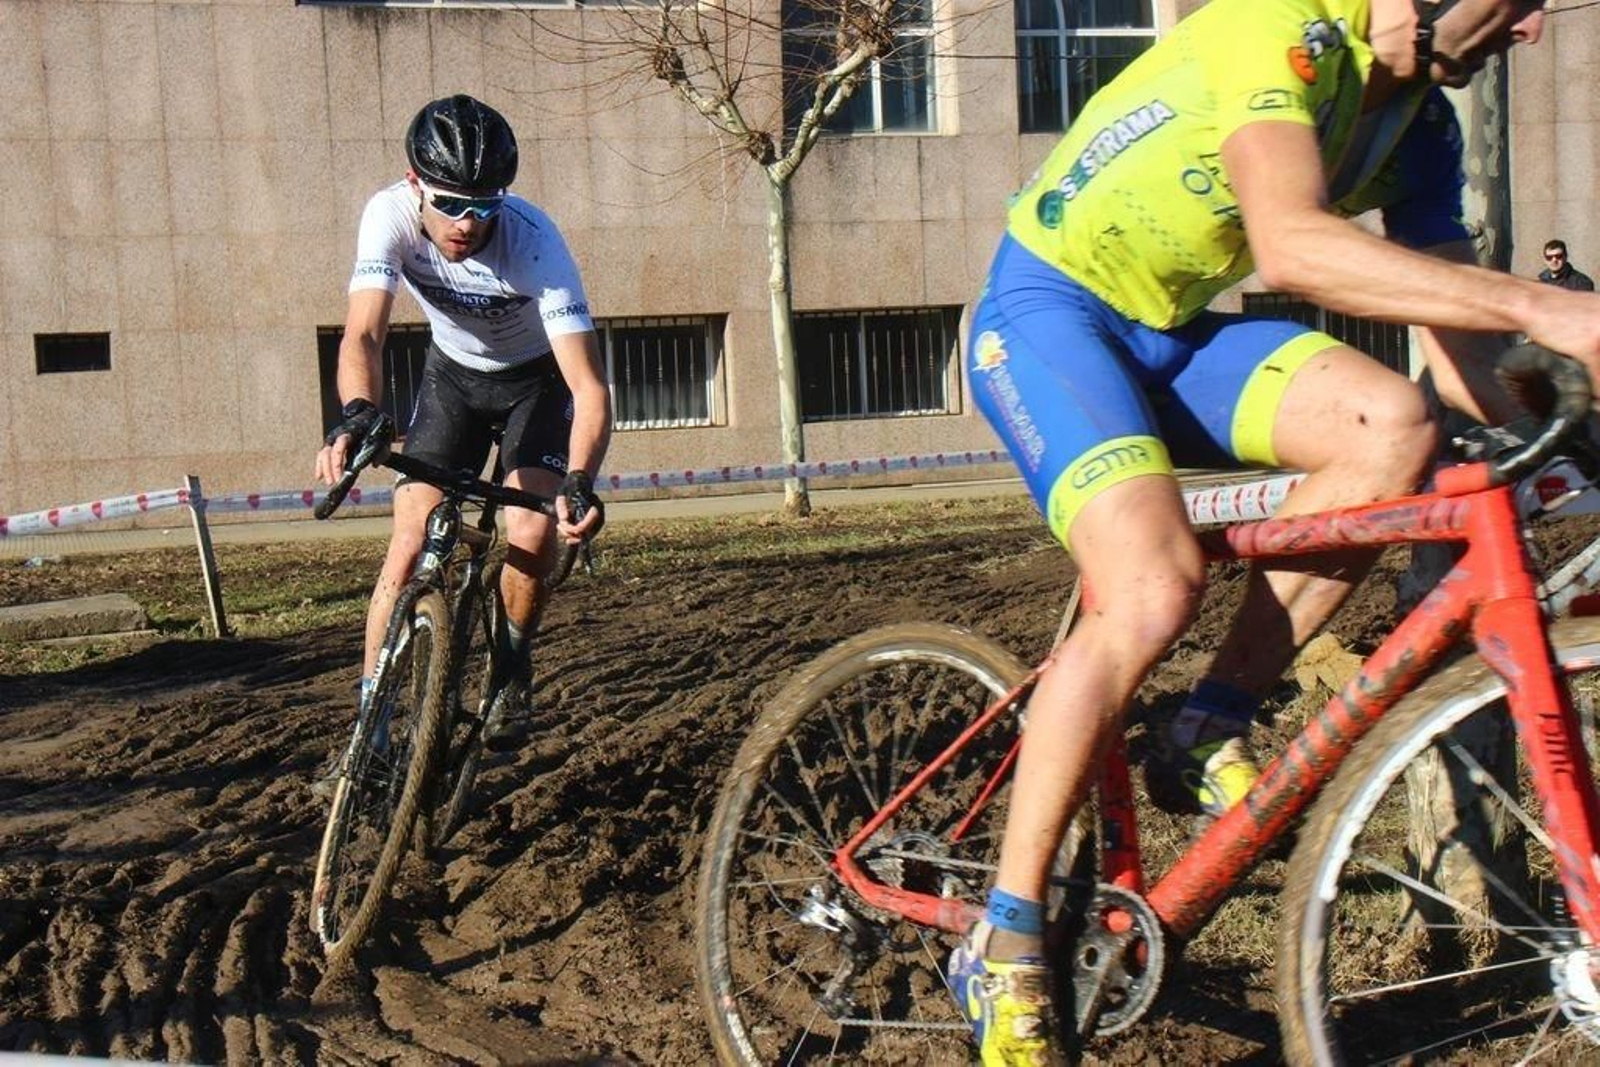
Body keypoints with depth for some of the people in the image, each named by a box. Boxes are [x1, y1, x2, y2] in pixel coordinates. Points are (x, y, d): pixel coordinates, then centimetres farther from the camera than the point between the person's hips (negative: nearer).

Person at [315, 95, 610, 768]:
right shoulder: (391, 215, -28)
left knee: (533, 535, -22)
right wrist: (356, 416, -58)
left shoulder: (533, 242, -35)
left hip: (536, 379, -2)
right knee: (409, 545, -11)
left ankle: (510, 674, 7)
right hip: (452, 374, 2)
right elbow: (363, 334, -37)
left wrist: (579, 484, -56)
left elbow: (590, 389, -40)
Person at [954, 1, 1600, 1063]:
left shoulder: (1422, 122, 5)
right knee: (1155, 592, -28)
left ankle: (1209, 733, -7)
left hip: (1172, 332, 7)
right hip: (1049, 311, -7)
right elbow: (1292, 243, -37)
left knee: (1393, 426, -18)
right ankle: (1003, 946, -15)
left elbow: (1458, 360, 4)